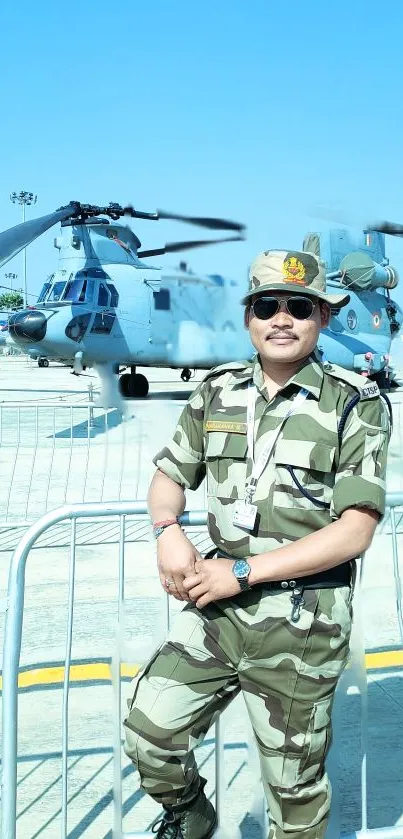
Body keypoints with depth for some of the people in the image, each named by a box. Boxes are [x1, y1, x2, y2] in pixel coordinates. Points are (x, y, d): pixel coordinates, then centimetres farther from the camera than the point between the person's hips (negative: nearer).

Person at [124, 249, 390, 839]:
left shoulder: (356, 405, -9)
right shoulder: (219, 392, 5)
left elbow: (354, 532, -15)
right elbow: (169, 477, 14)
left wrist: (244, 571, -18)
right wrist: (169, 531, -9)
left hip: (302, 620, -4)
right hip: (217, 605, 4)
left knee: (293, 783, 10)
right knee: (149, 733, 4)